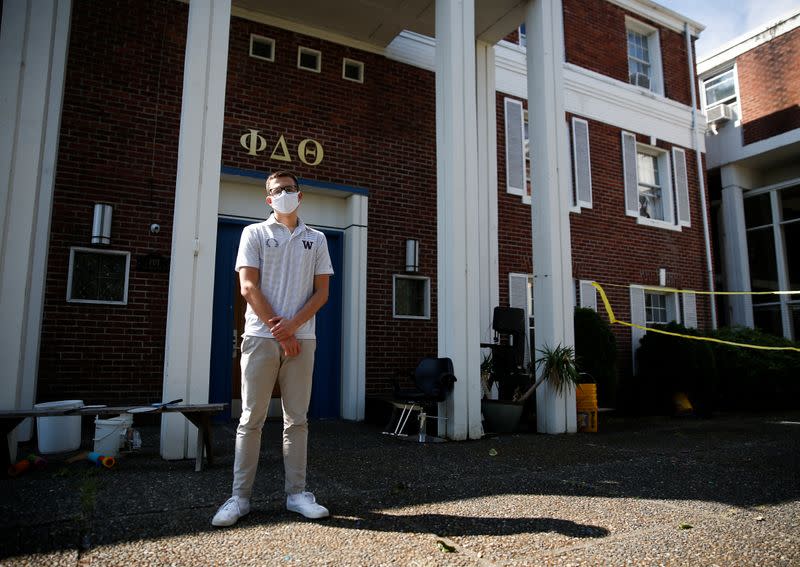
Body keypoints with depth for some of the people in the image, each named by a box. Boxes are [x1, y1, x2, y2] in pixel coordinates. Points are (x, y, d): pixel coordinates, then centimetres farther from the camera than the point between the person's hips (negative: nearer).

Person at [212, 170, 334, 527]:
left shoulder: (316, 240, 15)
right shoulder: (254, 234, 9)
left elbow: (322, 292, 8)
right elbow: (248, 287, -1)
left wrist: (292, 325, -8)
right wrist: (277, 330, -8)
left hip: (301, 338, 2)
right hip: (261, 336, -2)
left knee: (297, 419, 6)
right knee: (251, 418, 1)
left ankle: (297, 493, 13)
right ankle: (240, 496, 10)